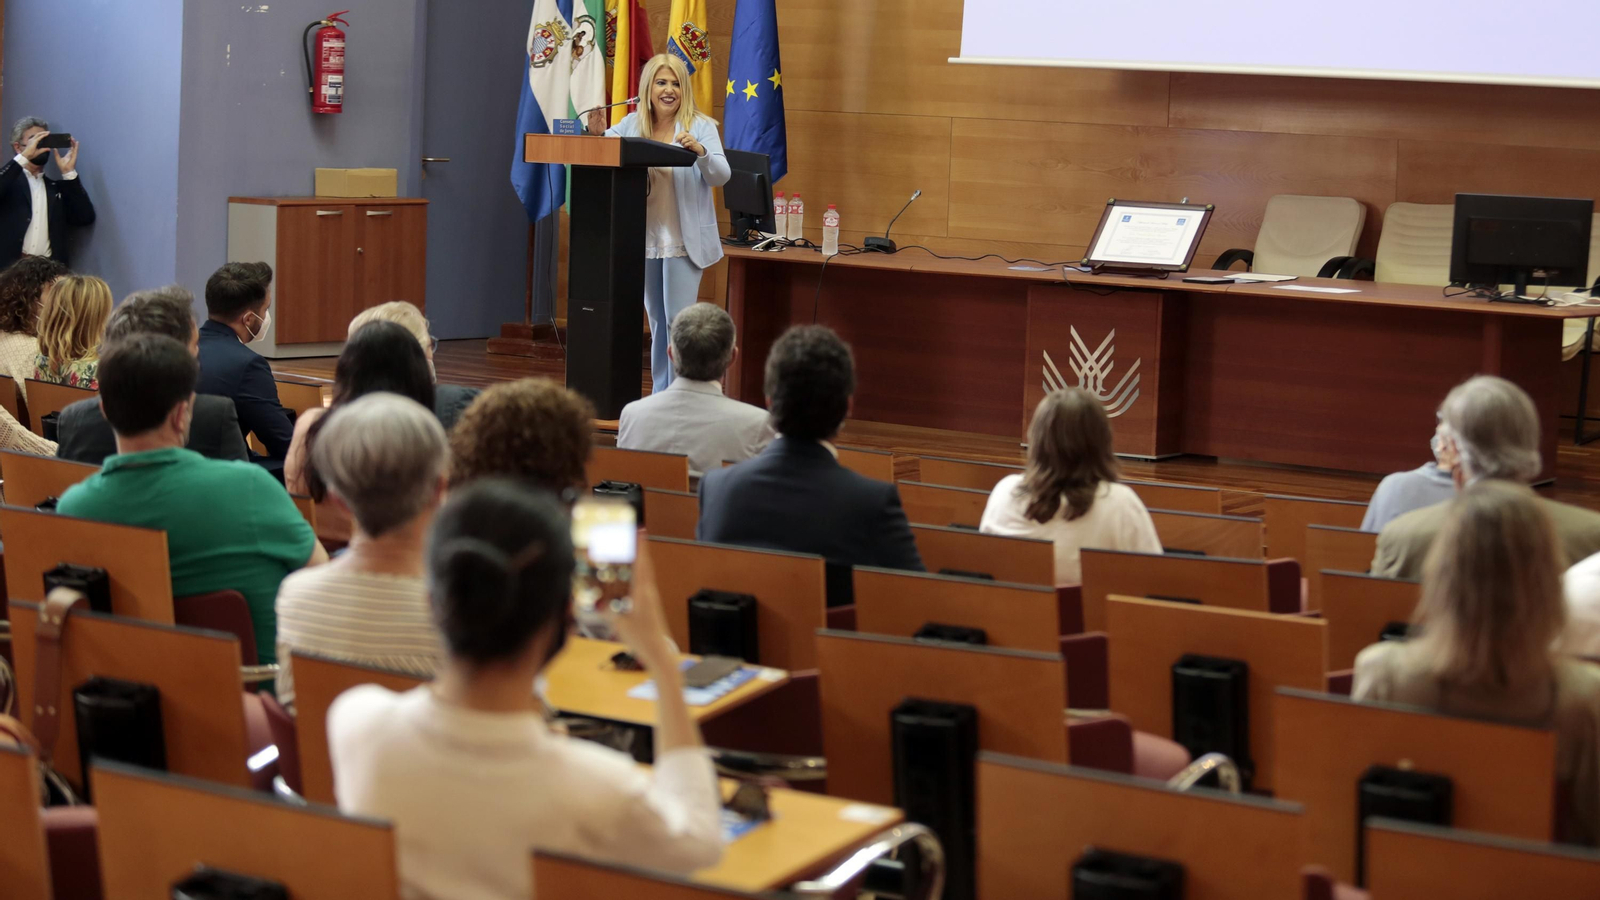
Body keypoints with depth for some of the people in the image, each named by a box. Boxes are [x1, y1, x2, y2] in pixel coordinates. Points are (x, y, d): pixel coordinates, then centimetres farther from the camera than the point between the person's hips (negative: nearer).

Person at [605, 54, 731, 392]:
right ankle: (660, 394, 20)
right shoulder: (632, 124, 7)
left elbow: (721, 176, -12)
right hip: (645, 238, 5)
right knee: (657, 320, 12)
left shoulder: (700, 126, -4)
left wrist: (700, 151, -32)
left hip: (684, 240, -5)